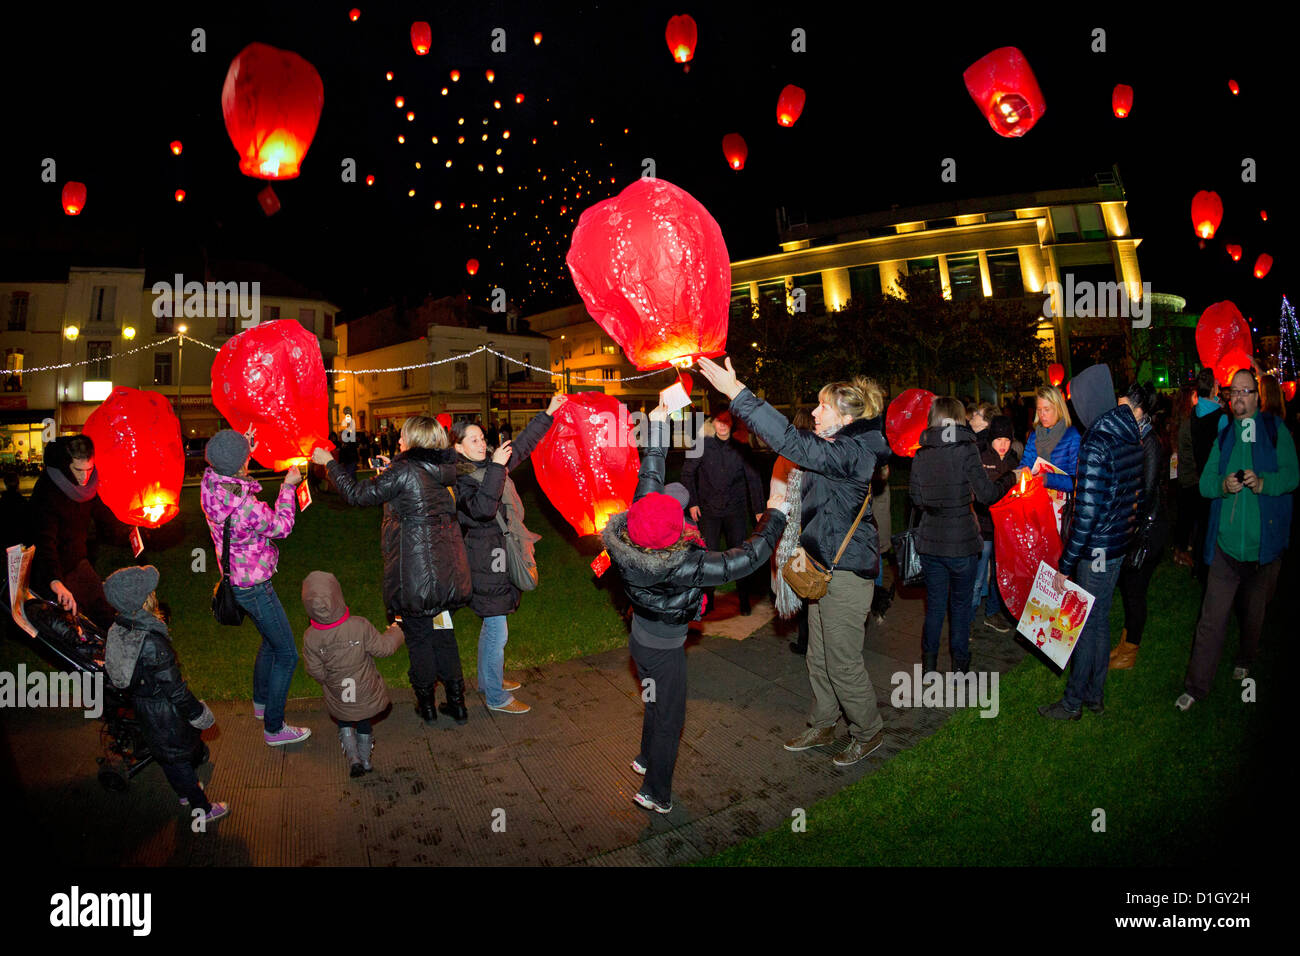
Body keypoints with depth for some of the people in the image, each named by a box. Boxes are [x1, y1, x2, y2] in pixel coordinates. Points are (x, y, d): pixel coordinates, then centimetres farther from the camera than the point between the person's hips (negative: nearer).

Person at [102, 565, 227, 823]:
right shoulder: (152, 642, -36)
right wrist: (196, 713, -13)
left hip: (141, 704, 7)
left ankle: (184, 792, 51)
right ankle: (202, 809, 32)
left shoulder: (117, 630, -12)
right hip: (165, 712, -7)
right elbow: (174, 687, -27)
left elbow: (111, 672, 5)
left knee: (165, 754, 27)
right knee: (179, 756, 13)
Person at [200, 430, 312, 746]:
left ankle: (261, 702, 47)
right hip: (254, 586, -9)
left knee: (270, 640, 30)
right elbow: (281, 526, -14)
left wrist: (243, 446, 11)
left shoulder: (210, 484, -11)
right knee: (286, 655, 6)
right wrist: (288, 487, -6)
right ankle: (273, 727, 16)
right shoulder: (245, 506, -34)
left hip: (235, 576, 9)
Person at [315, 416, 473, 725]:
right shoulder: (442, 471, 4)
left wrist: (329, 463, 3)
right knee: (443, 634, 17)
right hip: (446, 569, 6)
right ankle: (457, 702, 24)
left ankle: (426, 705, 24)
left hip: (415, 574, -6)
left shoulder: (404, 471, -16)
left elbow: (357, 494, -10)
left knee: (418, 637, 10)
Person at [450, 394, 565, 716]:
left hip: (500, 556, 9)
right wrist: (496, 468, -32)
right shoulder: (458, 478, -15)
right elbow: (482, 508, -32)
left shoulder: (489, 465, 7)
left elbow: (522, 445, 16)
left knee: (491, 625, 21)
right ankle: (496, 697, 11)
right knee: (497, 630, -2)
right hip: (485, 561, -9)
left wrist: (548, 414, 12)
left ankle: (489, 679, 38)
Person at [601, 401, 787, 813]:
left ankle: (646, 758, 51)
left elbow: (649, 478, -8)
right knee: (669, 717, 14)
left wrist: (657, 426, -2)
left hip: (641, 636, 7)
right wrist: (774, 518, -18)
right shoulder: (680, 566, -37)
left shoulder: (632, 532, -20)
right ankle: (657, 794, 30)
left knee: (656, 702, 29)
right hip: (664, 648, -7)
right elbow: (742, 561, -32)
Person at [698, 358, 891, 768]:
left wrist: (737, 393, -37)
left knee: (843, 662, 5)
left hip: (847, 571, -10)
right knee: (819, 658, 19)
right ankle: (822, 727, 36)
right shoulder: (835, 451, 9)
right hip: (825, 568, 10)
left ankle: (869, 731, 26)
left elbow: (792, 443, -36)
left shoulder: (851, 453, -23)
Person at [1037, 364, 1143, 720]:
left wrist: (1065, 564, -17)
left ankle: (1073, 703, 17)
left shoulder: (1096, 444, -22)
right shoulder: (1132, 440, 5)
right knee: (1100, 621, 18)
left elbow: (1086, 513, -24)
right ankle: (1095, 696, 31)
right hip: (1119, 544, 8)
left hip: (1097, 550, -8)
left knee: (1086, 624, 3)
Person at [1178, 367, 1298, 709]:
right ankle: (1197, 685, 3)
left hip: (1264, 543, -1)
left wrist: (1262, 483, -25)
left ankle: (1245, 662, 41)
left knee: (1255, 610, 17)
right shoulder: (1223, 436, 10)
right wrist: (1224, 485, -17)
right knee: (1212, 617, -2)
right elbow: (1205, 483, 5)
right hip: (1226, 542, 1)